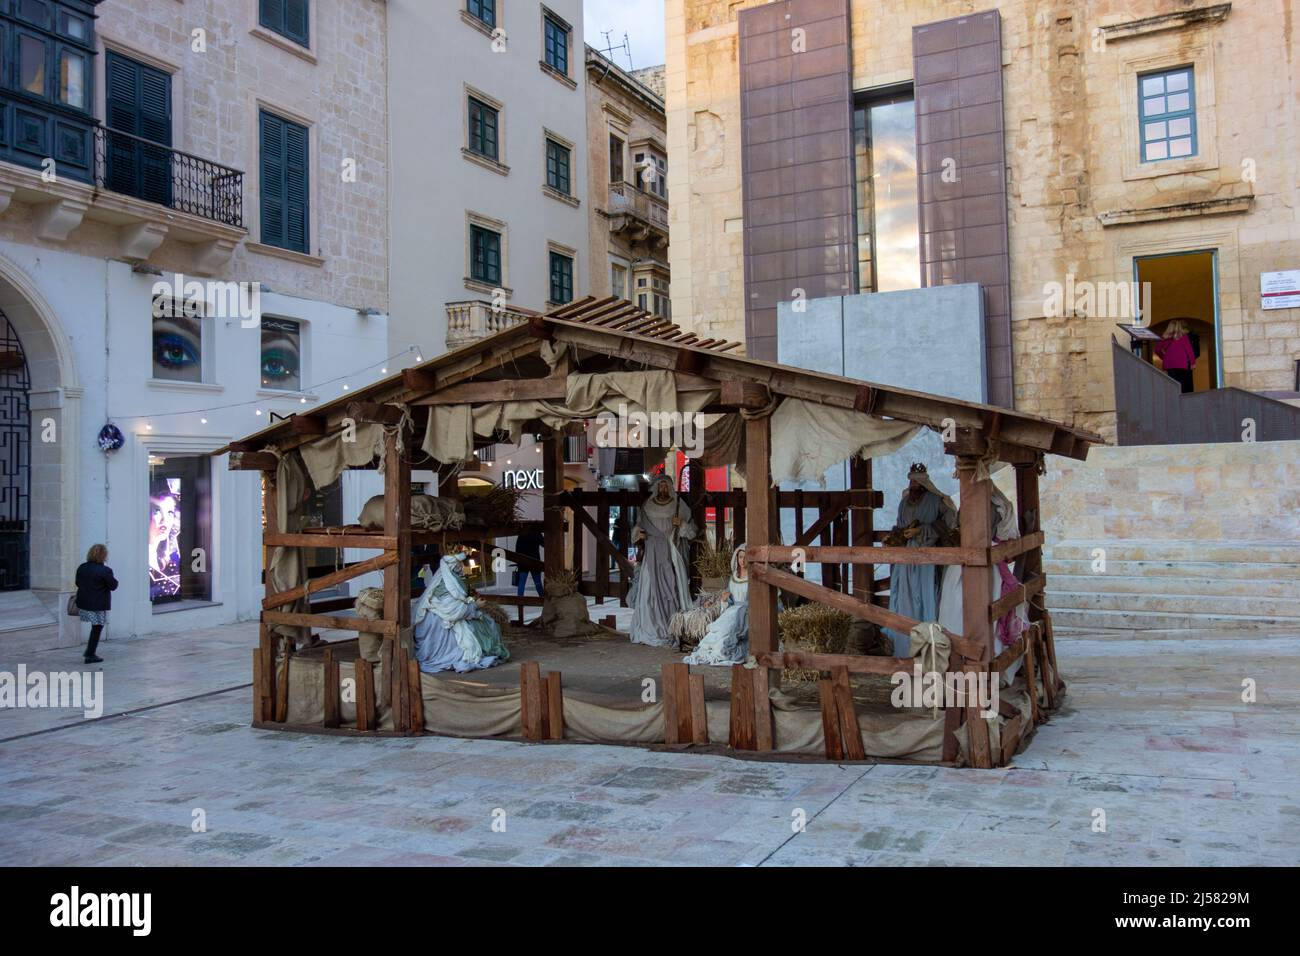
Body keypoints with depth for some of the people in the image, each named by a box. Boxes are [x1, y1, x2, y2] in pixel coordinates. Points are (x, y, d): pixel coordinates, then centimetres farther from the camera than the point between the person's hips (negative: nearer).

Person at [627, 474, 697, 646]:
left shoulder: (679, 507, 6)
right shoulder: (647, 507, 10)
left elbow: (692, 531, 7)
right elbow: (637, 527, 18)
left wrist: (681, 524, -12)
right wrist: (638, 533, -3)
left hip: (672, 558, -1)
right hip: (652, 557, 1)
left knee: (673, 591, -7)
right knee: (650, 592, -8)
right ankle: (651, 632, -6)